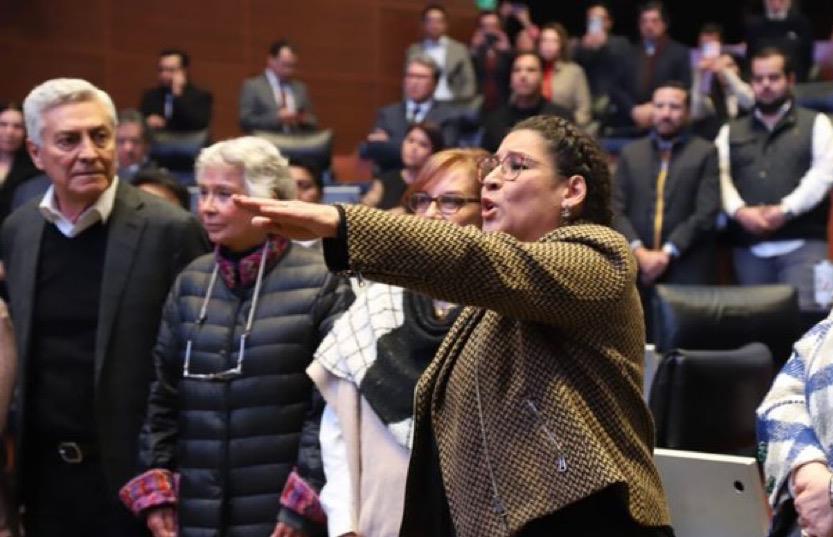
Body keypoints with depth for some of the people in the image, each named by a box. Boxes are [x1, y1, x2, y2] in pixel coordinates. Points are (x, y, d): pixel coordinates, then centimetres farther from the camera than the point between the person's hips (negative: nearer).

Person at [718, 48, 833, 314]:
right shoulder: (731, 132, 19)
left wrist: (786, 210, -15)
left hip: (802, 245, -3)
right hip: (749, 247, 3)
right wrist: (739, 210, -13)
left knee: (803, 314, -14)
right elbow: (720, 176, 5)